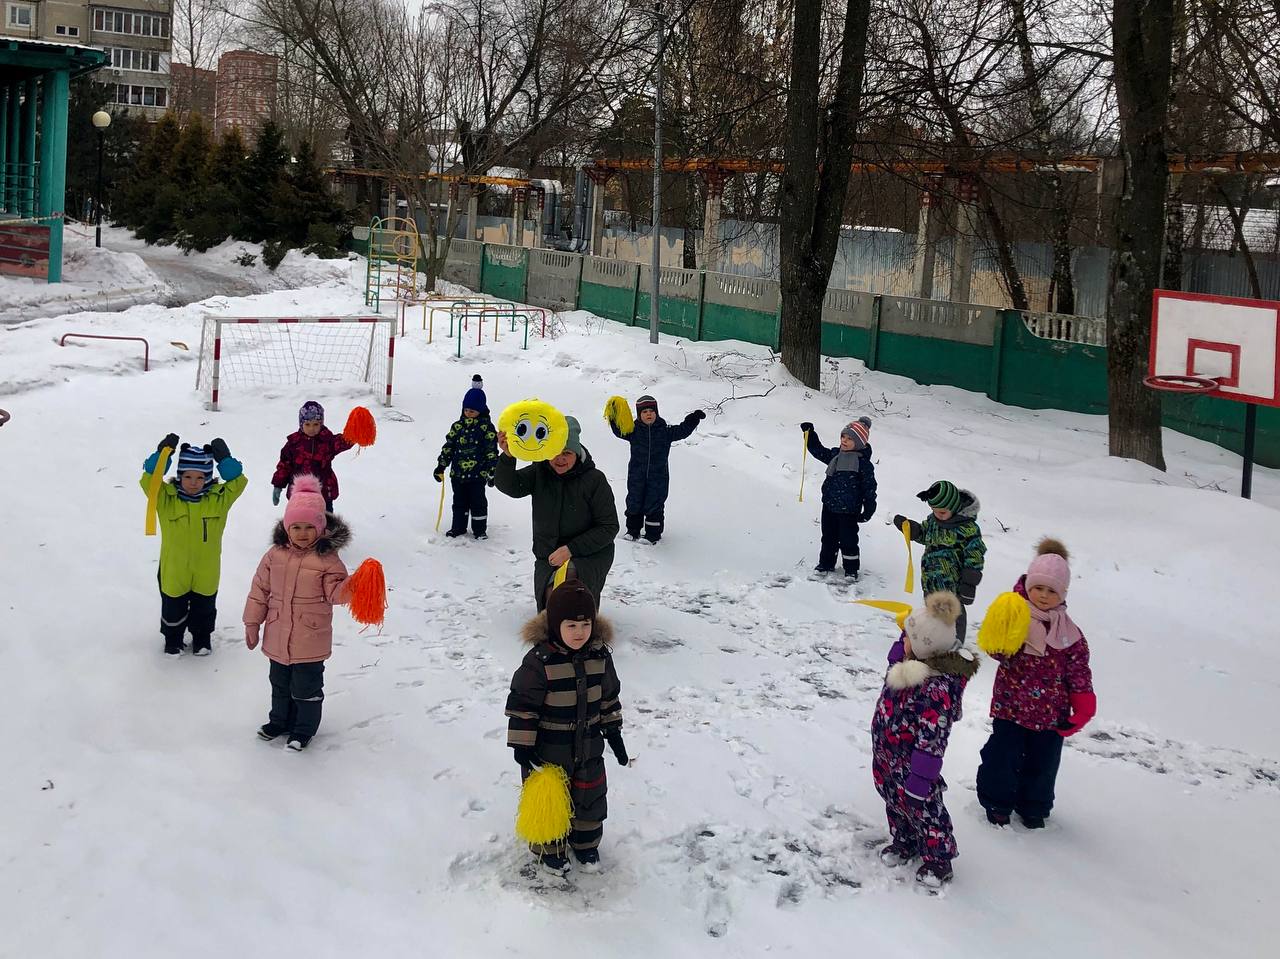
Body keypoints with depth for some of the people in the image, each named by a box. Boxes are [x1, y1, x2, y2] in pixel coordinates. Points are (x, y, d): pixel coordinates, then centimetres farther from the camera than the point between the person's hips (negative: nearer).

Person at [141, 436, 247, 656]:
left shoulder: (219, 499, -7)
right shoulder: (166, 498, -11)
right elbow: (149, 480, -22)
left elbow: (237, 482, -12)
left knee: (204, 610, 20)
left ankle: (202, 638, 44)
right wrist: (162, 455, -31)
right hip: (173, 571, -1)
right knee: (173, 610, 18)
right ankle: (172, 638, 42)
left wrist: (224, 459, -20)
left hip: (206, 572, 1)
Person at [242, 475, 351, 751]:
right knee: (280, 683, 22)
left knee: (306, 686, 7)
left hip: (310, 639, -4)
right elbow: (260, 588, 5)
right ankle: (280, 720, 43)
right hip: (278, 636, 4)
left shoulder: (327, 559, -13)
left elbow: (335, 591, -13)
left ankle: (304, 729, 26)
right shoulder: (275, 554, -2)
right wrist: (252, 622, 7)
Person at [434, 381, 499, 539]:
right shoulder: (457, 426, 5)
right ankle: (458, 527, 24)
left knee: (477, 502, 4)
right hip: (457, 473, 4)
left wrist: (492, 472, -7)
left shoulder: (487, 428, -6)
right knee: (459, 502, 13)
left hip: (478, 474, -4)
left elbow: (492, 452, -5)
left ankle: (479, 529, 17)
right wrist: (441, 466, 6)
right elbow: (448, 447, 9)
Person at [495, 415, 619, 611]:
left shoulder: (594, 479, -13)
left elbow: (609, 527, -11)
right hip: (548, 556, 4)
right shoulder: (539, 472, -1)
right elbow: (510, 486, -18)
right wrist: (508, 457, -39)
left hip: (589, 555, -4)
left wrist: (571, 549, -19)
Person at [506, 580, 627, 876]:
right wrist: (522, 745, -16)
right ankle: (549, 848, 34)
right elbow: (521, 703, -17)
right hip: (548, 750, -4)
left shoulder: (599, 656, -8)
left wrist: (614, 734, 9)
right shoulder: (539, 660, -23)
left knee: (590, 797, 18)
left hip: (588, 748, 4)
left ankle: (586, 843, 42)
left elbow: (609, 698, 6)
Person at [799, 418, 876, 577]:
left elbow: (869, 487, -10)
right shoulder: (835, 454, 5)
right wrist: (810, 434, 6)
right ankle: (826, 563, 31)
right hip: (829, 505, 6)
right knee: (828, 537, 17)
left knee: (848, 540, 4)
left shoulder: (863, 462, -13)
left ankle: (851, 569, 19)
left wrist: (869, 508, -10)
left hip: (848, 510, -6)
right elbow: (818, 451, 18)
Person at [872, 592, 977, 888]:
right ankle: (905, 842, 50)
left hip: (910, 760, -9)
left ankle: (938, 859, 34)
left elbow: (932, 737, -33)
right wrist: (908, 632, 4)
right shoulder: (915, 661, -9)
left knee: (920, 806, 12)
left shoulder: (937, 687, -37)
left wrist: (920, 778, -28)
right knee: (894, 799, 26)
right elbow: (896, 658, 19)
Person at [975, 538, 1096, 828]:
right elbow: (995, 649, -15)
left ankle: (1034, 808, 36)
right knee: (1003, 758, 9)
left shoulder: (1070, 633, -5)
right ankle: (998, 803, 31)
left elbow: (1079, 674, -1)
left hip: (1051, 714, 2)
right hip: (1010, 706, -2)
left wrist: (1083, 711, -4)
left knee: (1042, 763, 16)